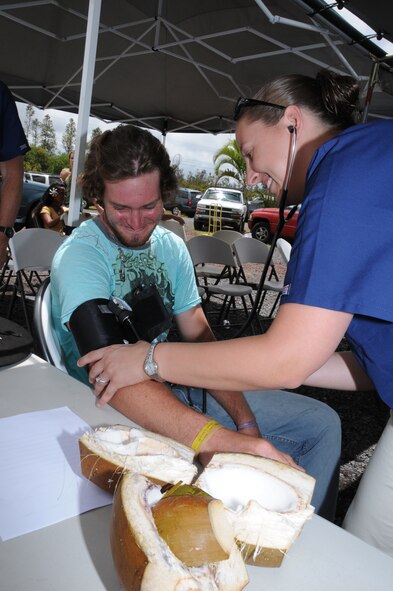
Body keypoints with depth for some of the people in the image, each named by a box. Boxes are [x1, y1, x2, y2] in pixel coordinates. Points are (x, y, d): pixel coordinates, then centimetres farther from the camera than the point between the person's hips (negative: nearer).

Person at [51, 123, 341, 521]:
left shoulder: (171, 246, 5)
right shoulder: (80, 255, -17)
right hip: (115, 410, -6)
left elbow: (200, 338, 3)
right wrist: (225, 443, -46)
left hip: (179, 389, 7)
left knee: (322, 423, 5)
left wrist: (246, 422, -10)